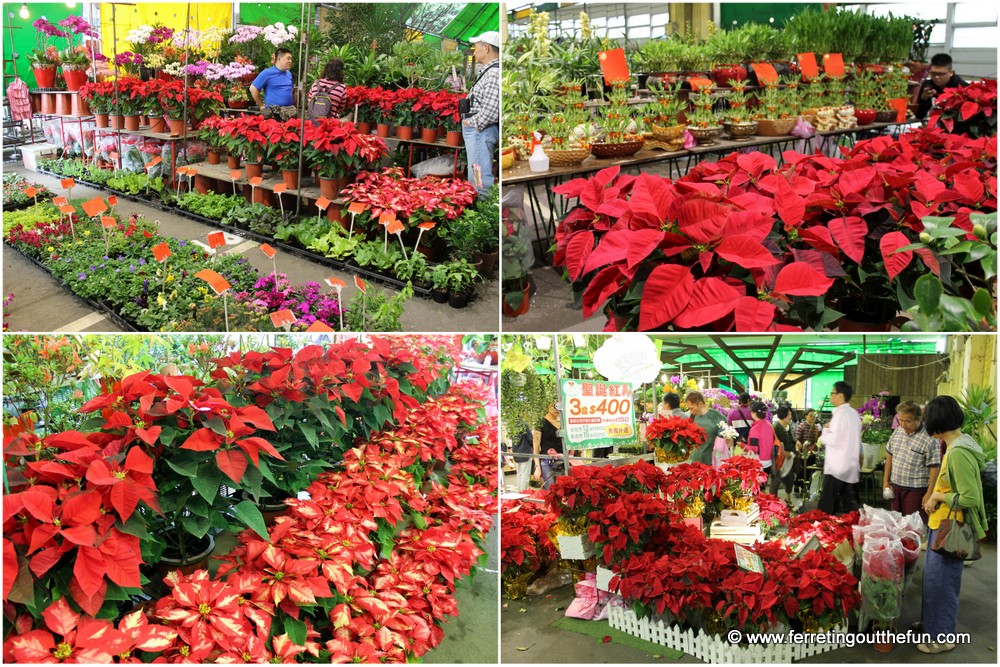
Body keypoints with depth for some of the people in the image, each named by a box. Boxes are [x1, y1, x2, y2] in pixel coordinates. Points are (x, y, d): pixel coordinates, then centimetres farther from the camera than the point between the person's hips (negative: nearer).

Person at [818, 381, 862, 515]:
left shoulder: (840, 413, -15)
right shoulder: (854, 413, 13)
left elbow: (834, 440, -19)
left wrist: (825, 431, -4)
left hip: (837, 467, -9)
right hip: (852, 467, 9)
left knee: (826, 507, -3)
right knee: (851, 504, 10)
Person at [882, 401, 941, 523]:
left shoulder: (929, 440, -16)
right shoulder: (897, 432, 4)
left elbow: (934, 468, -14)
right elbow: (889, 456, 15)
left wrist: (929, 494, -15)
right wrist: (885, 481, 14)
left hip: (916, 490, -6)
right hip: (896, 486, 6)